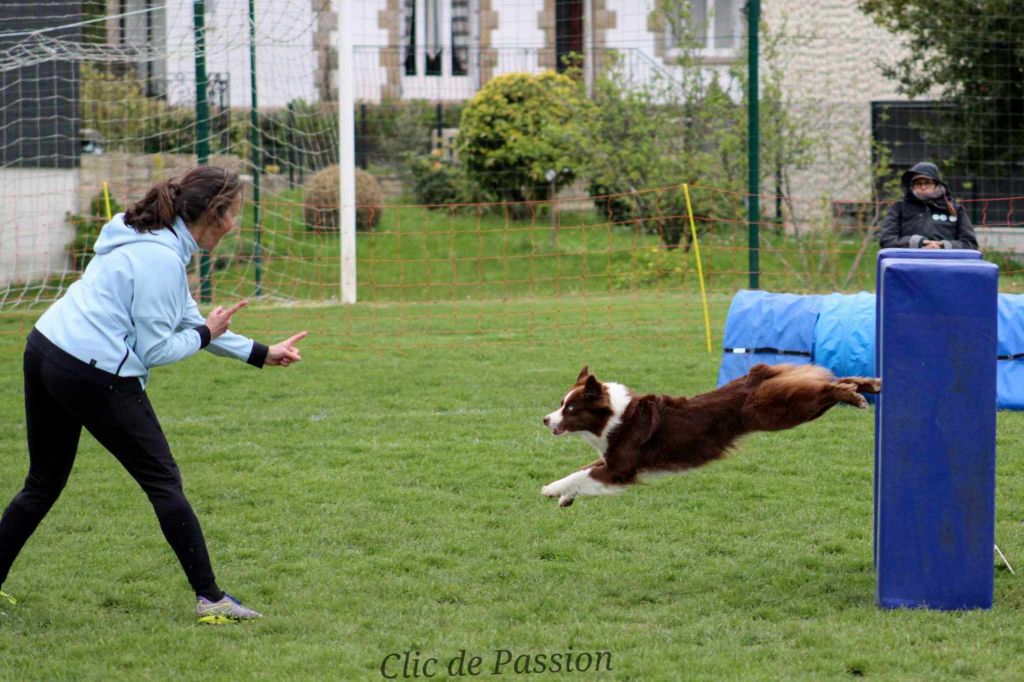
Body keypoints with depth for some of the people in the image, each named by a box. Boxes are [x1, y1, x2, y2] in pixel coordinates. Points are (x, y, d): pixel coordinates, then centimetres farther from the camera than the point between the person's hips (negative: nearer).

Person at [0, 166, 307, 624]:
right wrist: (205, 334, 2)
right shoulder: (161, 259, -16)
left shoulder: (157, 242, 14)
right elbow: (156, 350, -15)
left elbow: (189, 319, 22)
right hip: (92, 375, -10)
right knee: (163, 482, 0)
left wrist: (262, 354, 22)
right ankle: (210, 599, 2)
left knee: (43, 484, 17)